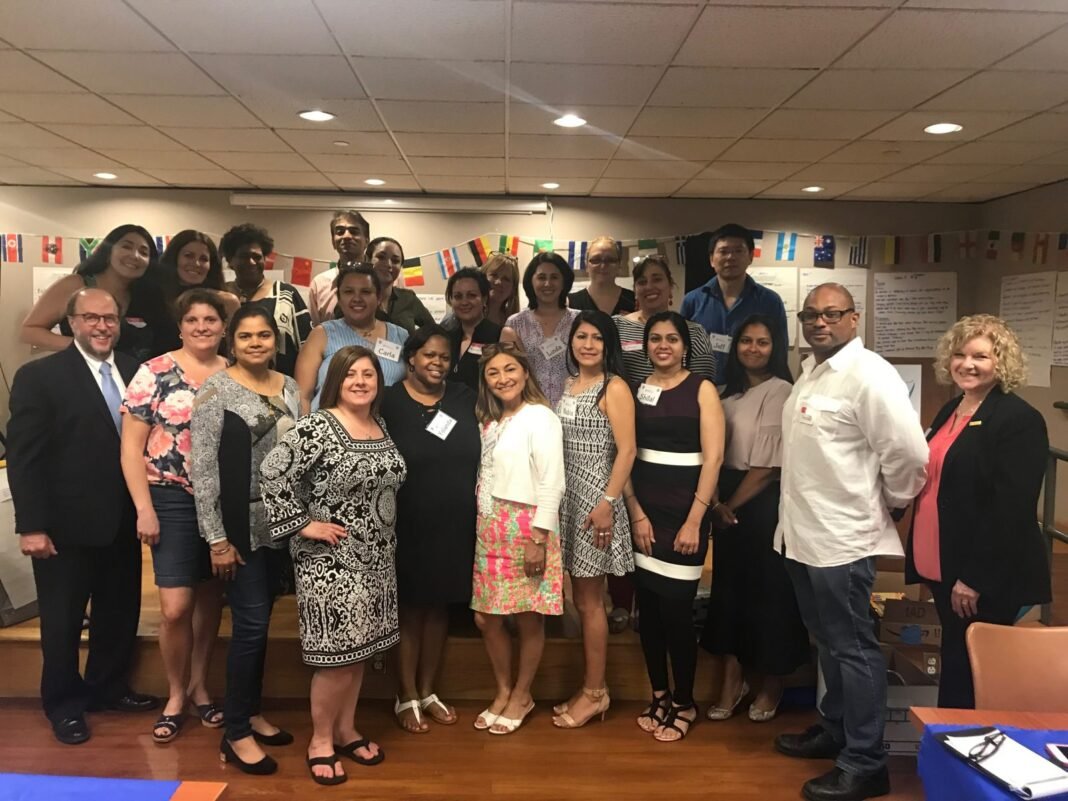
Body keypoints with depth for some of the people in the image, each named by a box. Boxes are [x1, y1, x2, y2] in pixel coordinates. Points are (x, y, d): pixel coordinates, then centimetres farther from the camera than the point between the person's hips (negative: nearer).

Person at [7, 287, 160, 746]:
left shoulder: (135, 372, 4)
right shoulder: (39, 376, -8)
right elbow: (23, 457, -11)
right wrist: (31, 526, -15)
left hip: (123, 521, 4)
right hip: (67, 524, -4)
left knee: (120, 612, 17)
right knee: (63, 619, 12)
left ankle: (107, 688, 38)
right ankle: (64, 704, 31)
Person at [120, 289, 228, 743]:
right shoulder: (153, 374, -5)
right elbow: (131, 446, -6)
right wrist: (144, 508, -10)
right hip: (173, 501, -3)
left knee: (210, 599, 13)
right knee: (175, 607, -4)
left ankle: (198, 686, 31)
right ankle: (175, 695, 19)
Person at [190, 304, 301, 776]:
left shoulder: (291, 388, 7)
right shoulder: (216, 390, -9)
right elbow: (202, 468, -12)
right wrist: (216, 538, -14)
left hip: (283, 524, 5)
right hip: (240, 526, -5)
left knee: (261, 623, 14)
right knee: (250, 624, -3)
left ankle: (252, 713, 30)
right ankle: (236, 734, 13)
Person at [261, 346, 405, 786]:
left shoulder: (382, 428, 8)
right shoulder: (316, 427, -15)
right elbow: (273, 472, -20)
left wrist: (383, 545, 13)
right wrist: (302, 523, -17)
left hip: (375, 558, 7)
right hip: (330, 559, -7)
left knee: (359, 646, 15)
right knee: (337, 652, -2)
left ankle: (346, 729, 31)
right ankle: (320, 739, 18)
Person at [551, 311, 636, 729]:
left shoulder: (614, 387, -9)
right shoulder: (570, 383, 13)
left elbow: (626, 451, -15)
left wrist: (608, 502, -20)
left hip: (595, 498, -7)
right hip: (568, 497, 7)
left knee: (590, 600, 1)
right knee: (581, 598, 12)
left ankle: (595, 692, 14)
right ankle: (589, 689, 24)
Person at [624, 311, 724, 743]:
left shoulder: (702, 389, -3)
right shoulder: (638, 390, 8)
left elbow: (713, 457, -9)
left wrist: (694, 520, -14)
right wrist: (636, 514, -6)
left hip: (685, 511, -4)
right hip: (642, 510, 4)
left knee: (676, 610, -1)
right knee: (647, 608, 9)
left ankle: (684, 703, 18)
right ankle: (659, 695, 26)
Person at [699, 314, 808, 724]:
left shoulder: (780, 392, -11)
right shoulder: (728, 392, 11)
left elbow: (769, 465, -14)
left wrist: (733, 504, -6)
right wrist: (716, 502, -7)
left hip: (763, 504, -6)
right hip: (729, 504, 7)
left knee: (767, 591, 5)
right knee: (729, 589, 11)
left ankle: (770, 684, 24)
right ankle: (732, 680, 23)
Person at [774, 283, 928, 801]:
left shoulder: (868, 374, -16)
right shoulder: (810, 371, 11)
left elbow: (909, 453, -20)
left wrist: (892, 502, -6)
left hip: (842, 539, -9)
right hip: (802, 533, 9)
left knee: (852, 649, 3)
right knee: (828, 642, 21)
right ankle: (833, 730, 38)